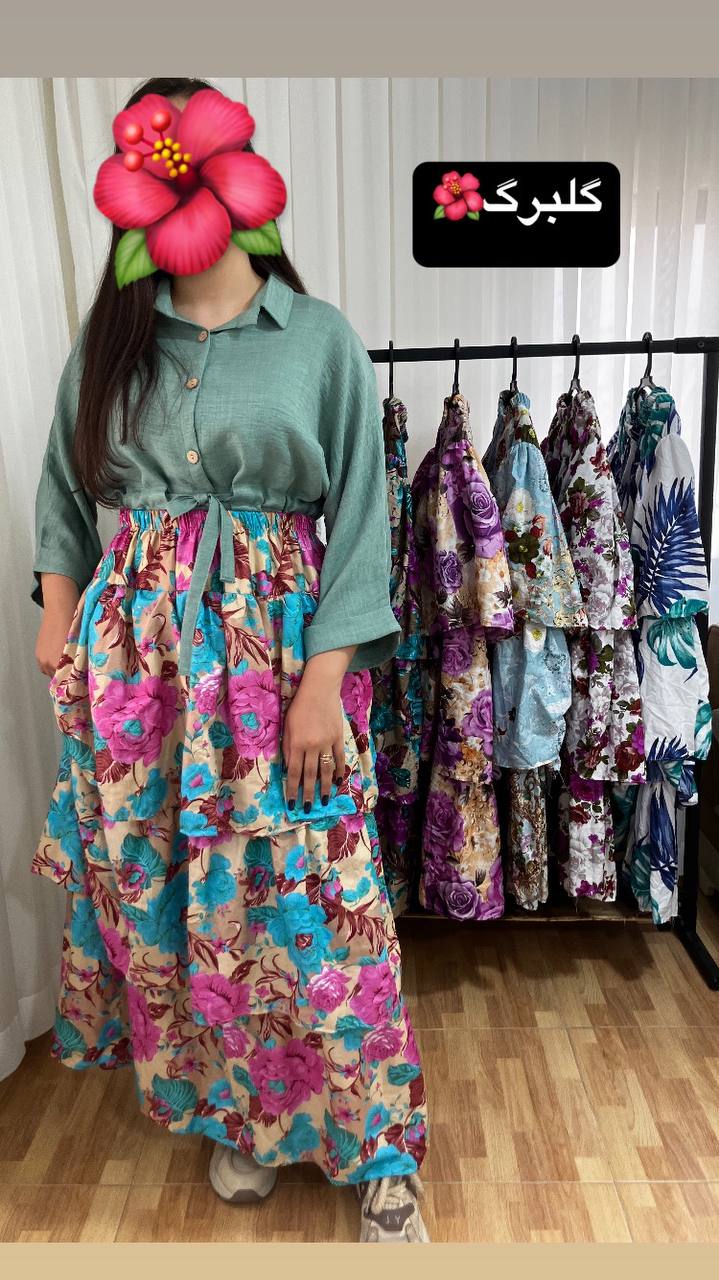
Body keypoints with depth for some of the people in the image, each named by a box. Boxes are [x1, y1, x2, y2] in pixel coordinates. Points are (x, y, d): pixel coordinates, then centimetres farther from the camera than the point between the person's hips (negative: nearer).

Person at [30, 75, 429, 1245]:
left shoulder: (322, 338, 0)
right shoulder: (111, 340, 10)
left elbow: (360, 517, -5)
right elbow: (65, 490, 16)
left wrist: (326, 679, -11)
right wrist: (60, 618, 5)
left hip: (277, 643, -3)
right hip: (134, 646, 4)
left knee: (303, 894, 0)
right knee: (152, 882, 10)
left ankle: (374, 1145, 23)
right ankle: (231, 1108, 35)